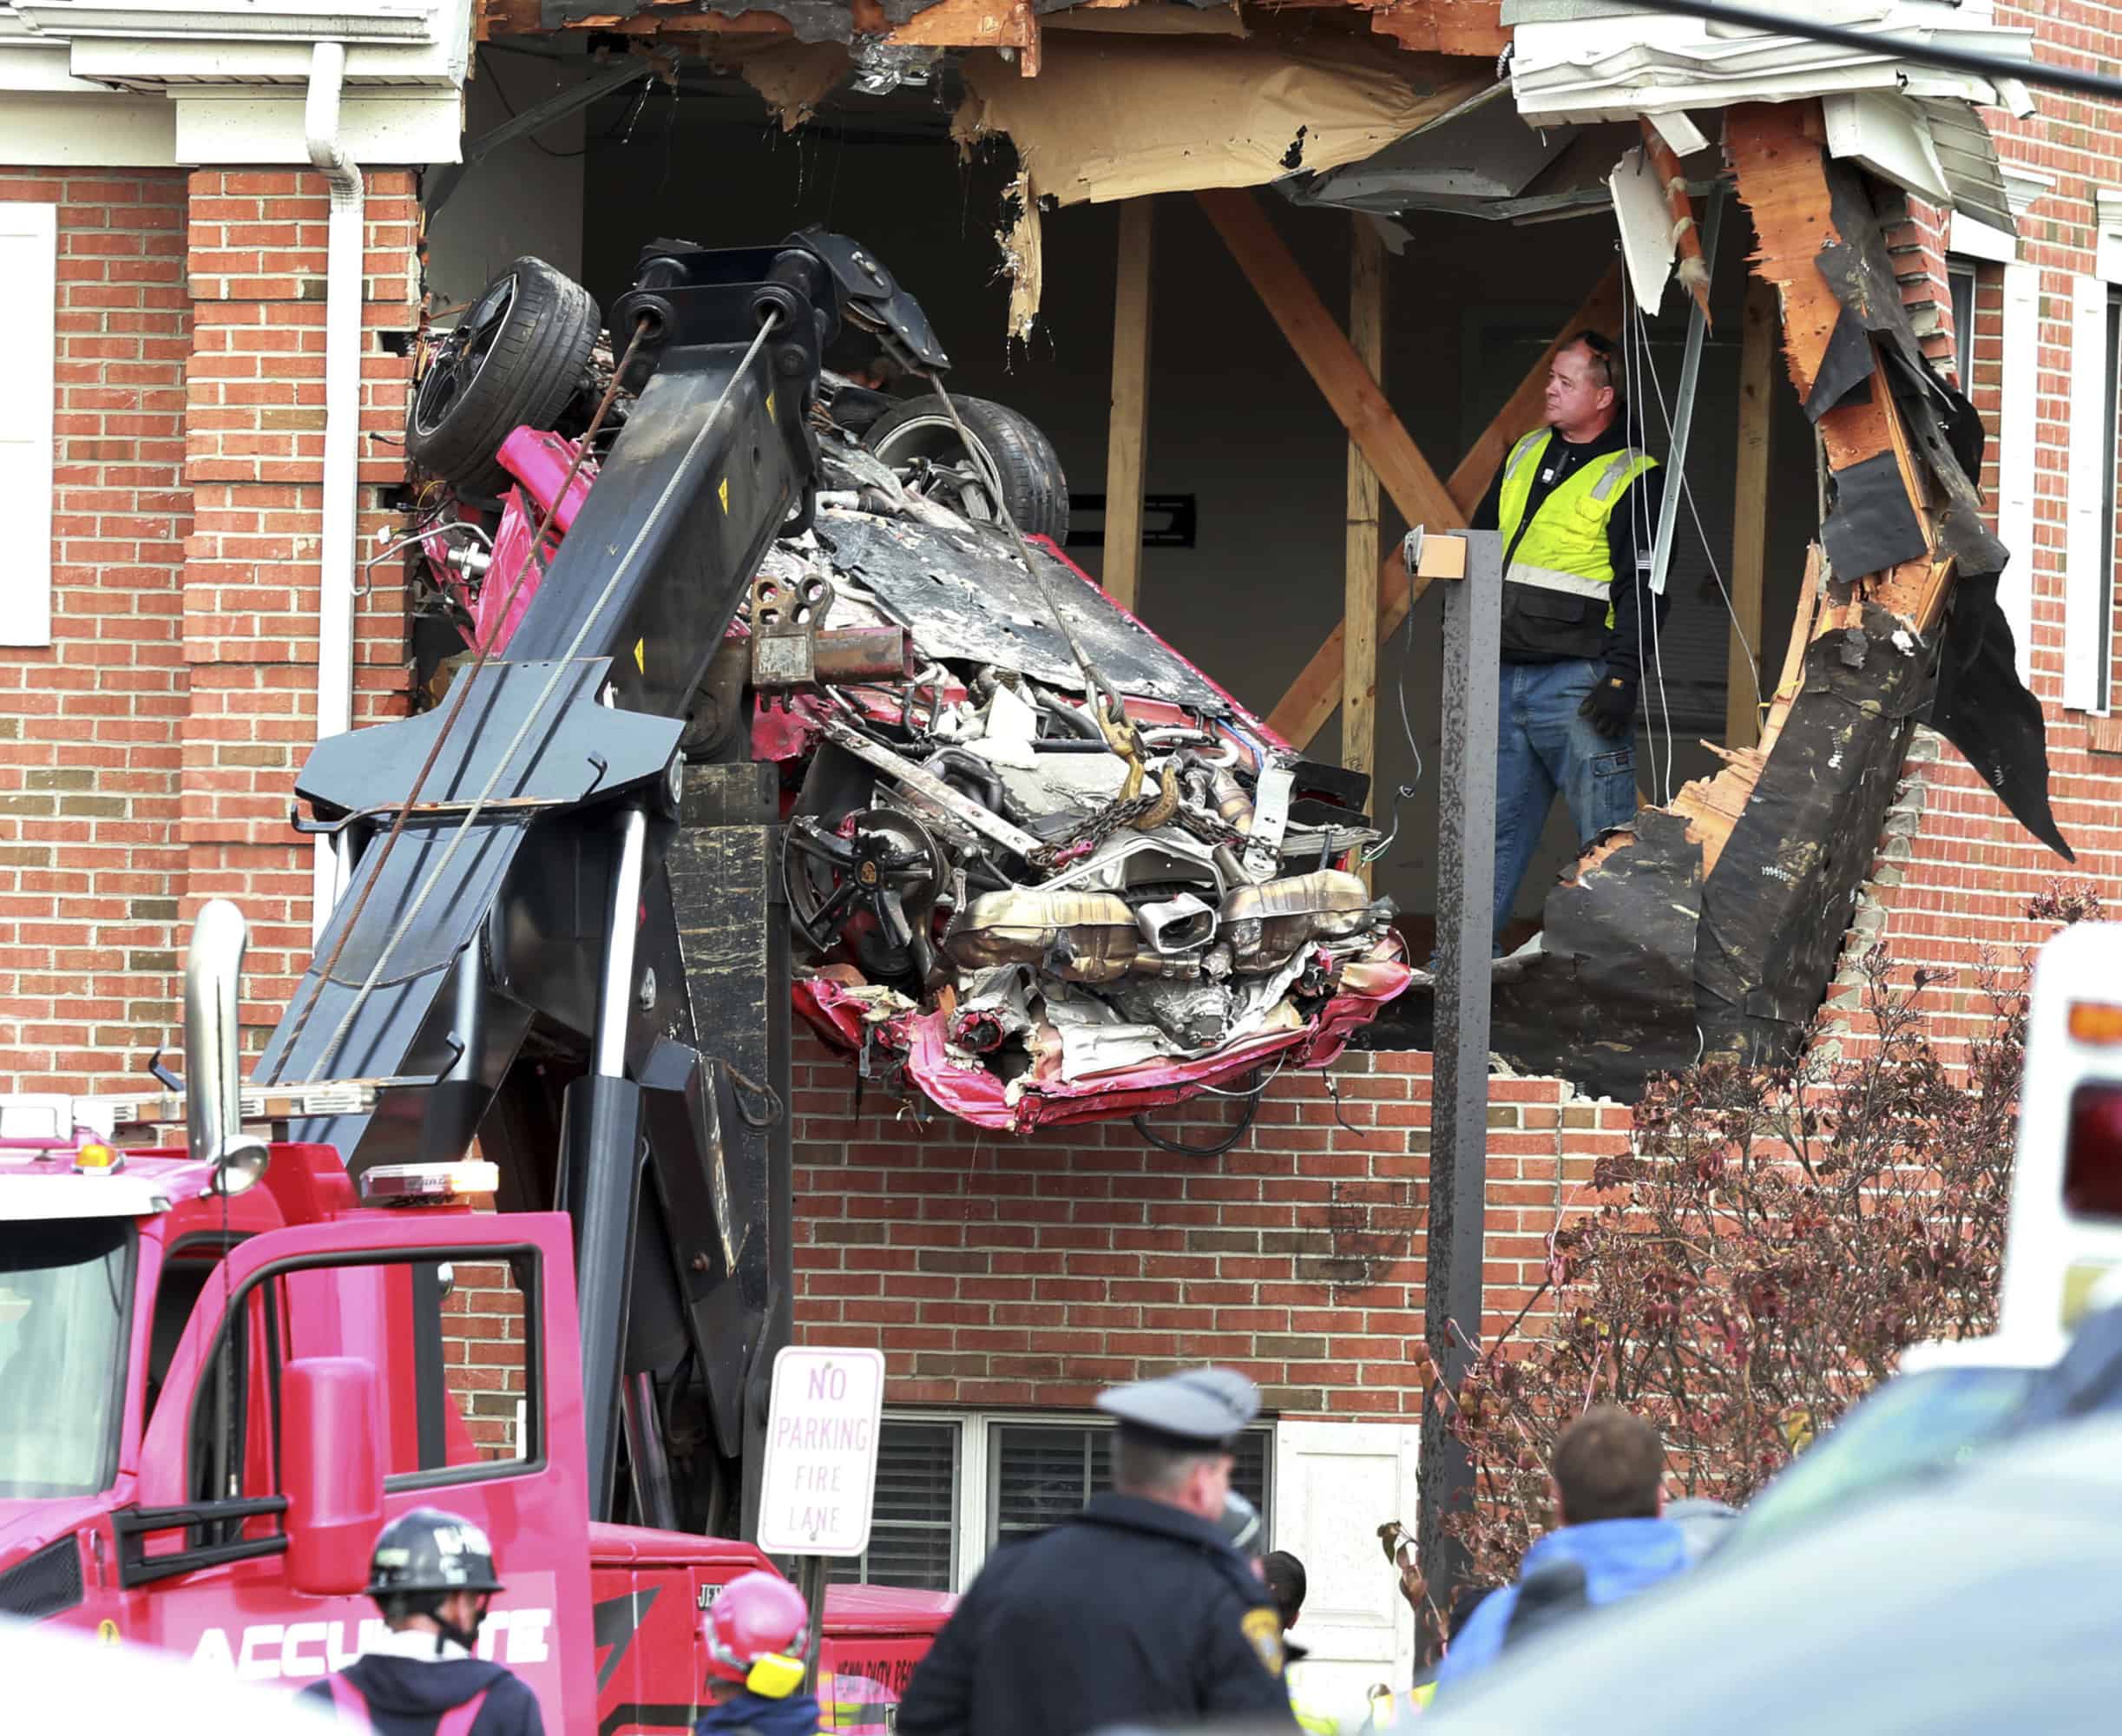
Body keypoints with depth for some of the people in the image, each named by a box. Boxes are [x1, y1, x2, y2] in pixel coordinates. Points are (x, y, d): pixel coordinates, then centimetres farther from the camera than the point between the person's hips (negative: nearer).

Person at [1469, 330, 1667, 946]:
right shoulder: (1525, 456, 15)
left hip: (1576, 682, -7)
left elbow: (1643, 589, -10)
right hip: (1503, 677, 7)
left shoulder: (1633, 481, -5)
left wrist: (1622, 678, -17)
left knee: (1605, 832, -4)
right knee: (1495, 816, 10)